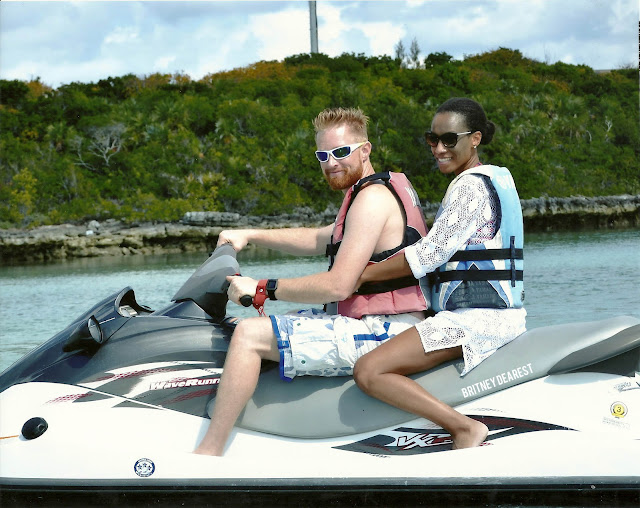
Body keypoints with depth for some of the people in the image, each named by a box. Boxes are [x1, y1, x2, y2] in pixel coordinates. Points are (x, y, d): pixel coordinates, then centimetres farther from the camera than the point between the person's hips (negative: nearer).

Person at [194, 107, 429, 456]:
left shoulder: (372, 198, -15)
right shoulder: (387, 187, 18)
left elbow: (338, 285, -22)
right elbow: (319, 241, 27)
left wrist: (263, 290, -15)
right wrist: (249, 236, 20)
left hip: (379, 334, -12)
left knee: (249, 334, -17)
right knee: (266, 324, 28)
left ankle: (207, 454, -17)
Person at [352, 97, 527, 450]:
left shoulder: (471, 186, -12)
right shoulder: (495, 178, 19)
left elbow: (430, 253, -18)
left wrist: (359, 275, -11)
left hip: (474, 316, -11)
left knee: (369, 372, -20)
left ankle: (464, 427, -25)